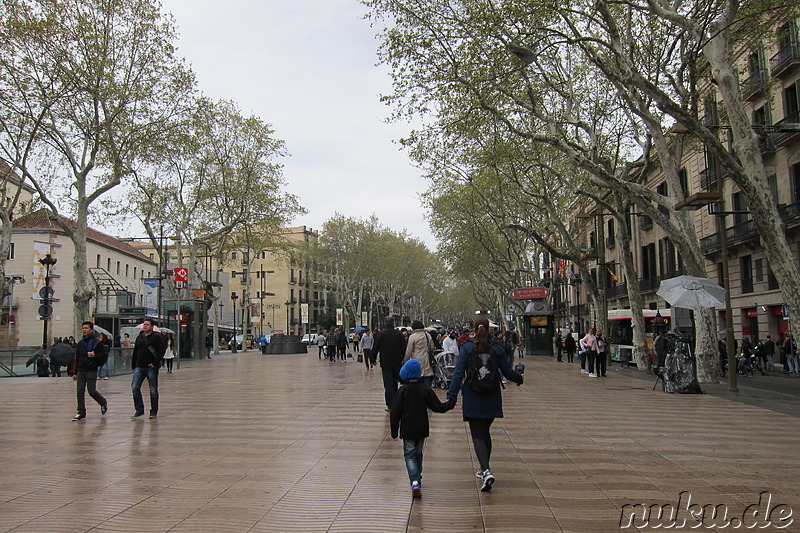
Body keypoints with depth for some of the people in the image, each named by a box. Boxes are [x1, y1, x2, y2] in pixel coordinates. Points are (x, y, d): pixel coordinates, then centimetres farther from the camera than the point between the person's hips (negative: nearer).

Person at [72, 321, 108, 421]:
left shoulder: (97, 342, -4)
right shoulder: (80, 343, 13)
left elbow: (105, 355, -5)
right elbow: (77, 359, 18)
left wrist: (95, 355, -22)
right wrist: (75, 373, 16)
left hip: (92, 371, -5)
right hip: (81, 371, 5)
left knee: (92, 391, -5)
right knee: (80, 392, 1)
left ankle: (104, 402, 22)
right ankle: (81, 412, 8)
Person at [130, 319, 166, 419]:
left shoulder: (157, 337, -4)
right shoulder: (140, 337, 14)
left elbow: (162, 350, -11)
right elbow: (135, 352, 20)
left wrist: (155, 363, -15)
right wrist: (133, 366, 16)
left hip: (151, 368, -5)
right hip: (139, 367, 5)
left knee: (153, 390, 2)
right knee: (134, 388, -4)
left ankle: (154, 412, 12)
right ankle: (139, 410, 7)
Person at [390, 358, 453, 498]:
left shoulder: (402, 391, -10)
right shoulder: (426, 389, -4)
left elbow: (395, 413, -10)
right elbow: (438, 407, -1)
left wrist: (394, 431, 1)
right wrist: (450, 404, 19)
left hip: (407, 430, -3)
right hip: (422, 429, 3)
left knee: (410, 455, 0)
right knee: (418, 454, 19)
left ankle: (415, 481, -18)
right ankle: (417, 479, 30)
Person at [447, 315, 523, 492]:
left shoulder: (466, 348, -7)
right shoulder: (497, 350, -1)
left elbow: (458, 373, -13)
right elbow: (508, 372, 5)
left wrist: (452, 396, -13)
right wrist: (519, 379, 27)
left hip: (473, 400, -3)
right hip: (492, 400, 3)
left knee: (477, 436, -1)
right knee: (485, 432, 20)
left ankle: (486, 471, -21)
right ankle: (484, 469, 29)